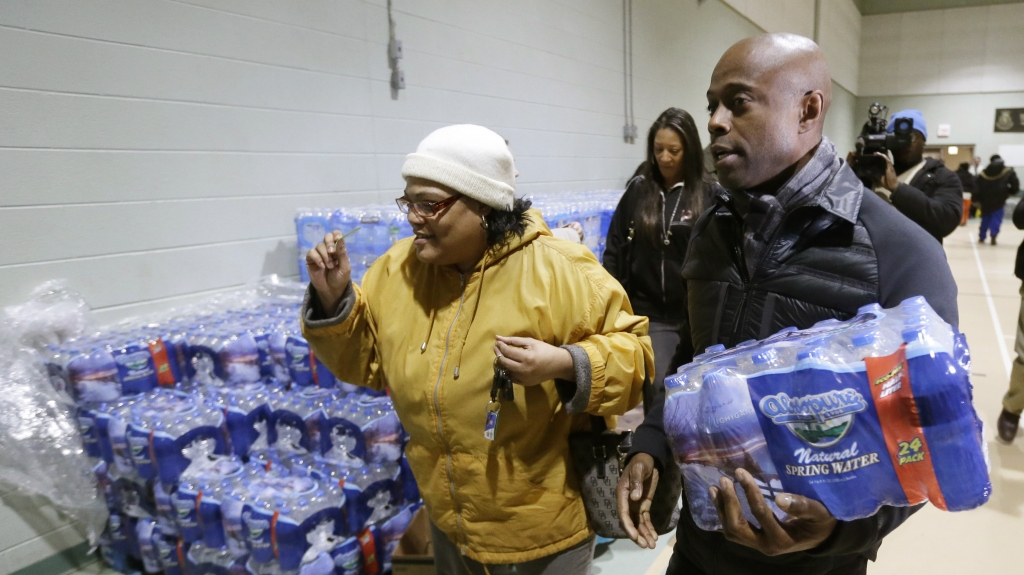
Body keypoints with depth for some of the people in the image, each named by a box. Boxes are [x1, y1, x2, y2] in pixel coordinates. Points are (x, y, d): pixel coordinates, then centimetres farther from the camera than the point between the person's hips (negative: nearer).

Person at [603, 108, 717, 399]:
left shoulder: (708, 195, -3)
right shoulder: (638, 189, 3)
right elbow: (615, 250, 6)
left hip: (695, 313, 0)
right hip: (650, 313, 1)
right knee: (659, 390, -3)